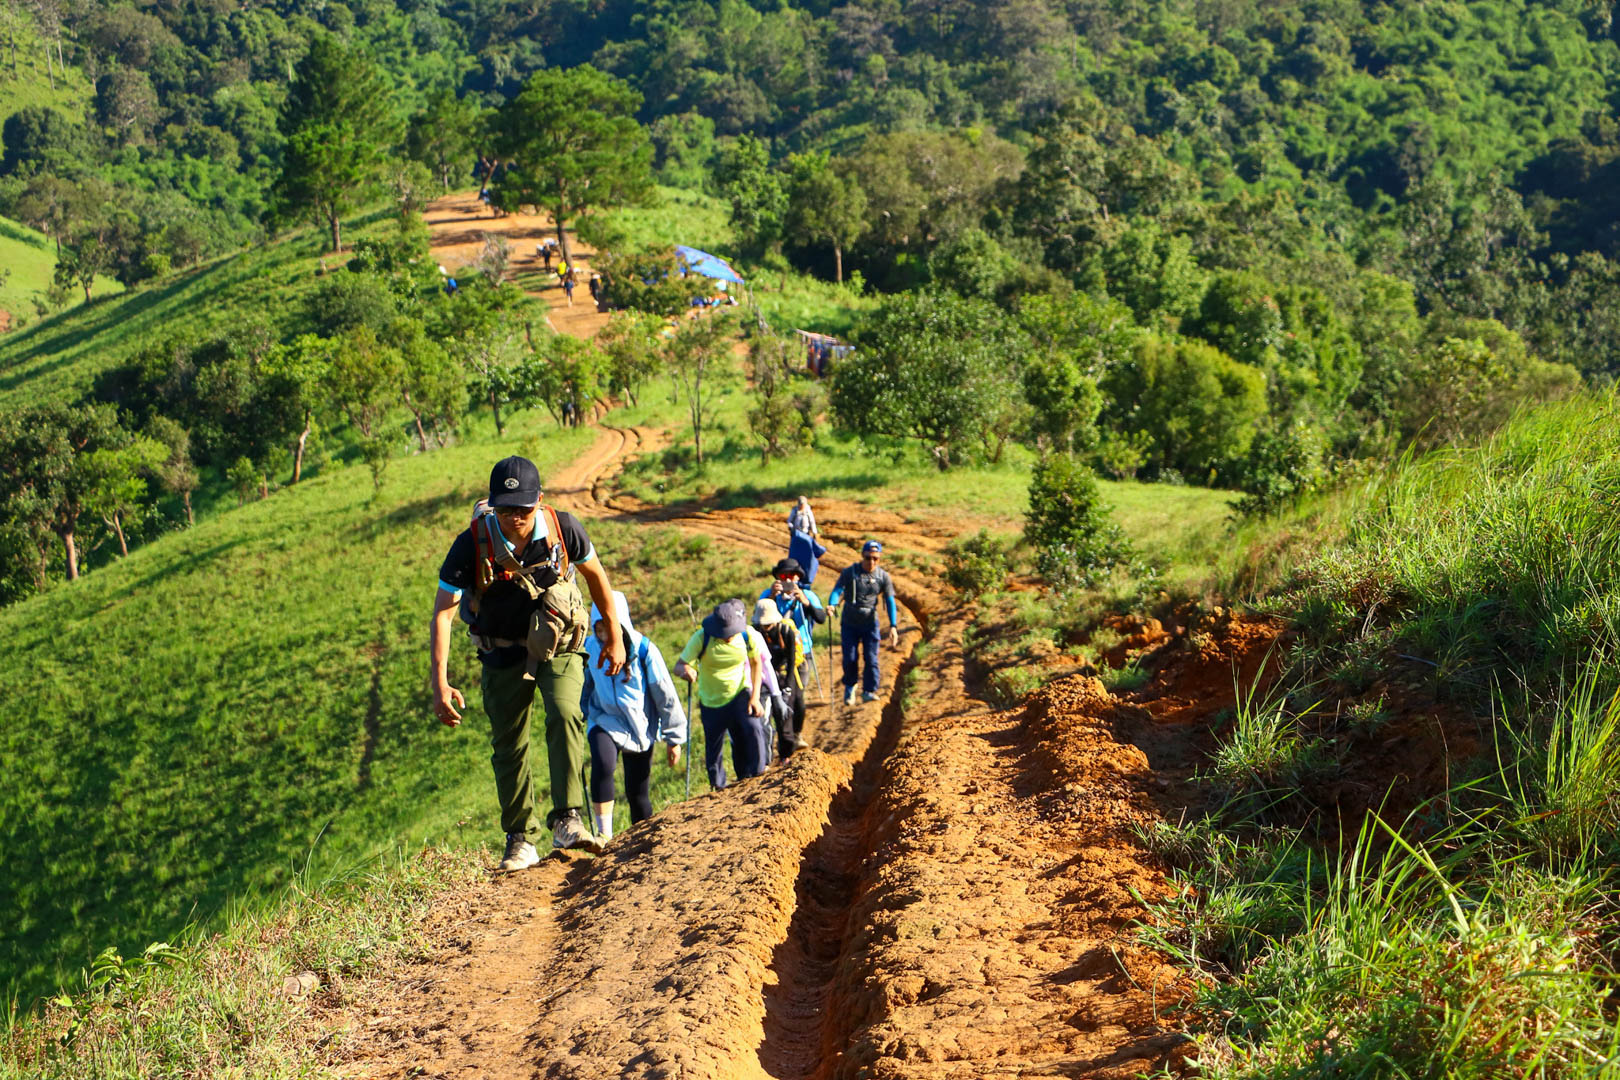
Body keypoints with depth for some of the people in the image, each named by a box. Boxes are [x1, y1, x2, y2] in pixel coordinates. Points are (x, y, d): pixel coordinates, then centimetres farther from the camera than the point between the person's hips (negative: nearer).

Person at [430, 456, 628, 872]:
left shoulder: (563, 528, -19)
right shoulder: (471, 545, -22)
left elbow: (595, 575, 1)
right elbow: (443, 612, -17)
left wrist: (614, 637, 8)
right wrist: (440, 682, -24)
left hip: (558, 645, 0)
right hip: (503, 653, 1)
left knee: (565, 716, -25)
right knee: (508, 746, 2)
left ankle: (568, 822, -25)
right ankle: (521, 842, 15)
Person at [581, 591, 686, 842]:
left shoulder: (644, 649, -14)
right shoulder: (590, 648, -9)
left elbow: (665, 695, -6)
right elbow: (583, 687, 10)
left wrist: (674, 738, -1)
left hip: (640, 726, 0)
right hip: (605, 721, 0)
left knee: (638, 793, 1)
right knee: (602, 765, -28)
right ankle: (604, 834, -20)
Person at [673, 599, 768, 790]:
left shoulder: (747, 635, -16)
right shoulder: (702, 638, -22)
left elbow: (756, 663, 1)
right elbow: (678, 666, -24)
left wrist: (755, 697, -6)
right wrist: (685, 669, -50)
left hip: (740, 694, 0)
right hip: (712, 701, 0)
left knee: (753, 730, -23)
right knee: (713, 752, 5)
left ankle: (754, 780, -9)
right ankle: (719, 787, 29)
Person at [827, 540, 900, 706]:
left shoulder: (883, 577, -2)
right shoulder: (849, 572, -6)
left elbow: (890, 602, -2)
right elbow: (838, 590, -18)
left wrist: (893, 626, -11)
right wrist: (831, 604, -40)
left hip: (870, 623, 1)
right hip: (849, 623, -1)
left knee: (871, 658, -6)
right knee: (850, 658, -1)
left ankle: (869, 691, 7)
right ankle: (849, 688, 22)